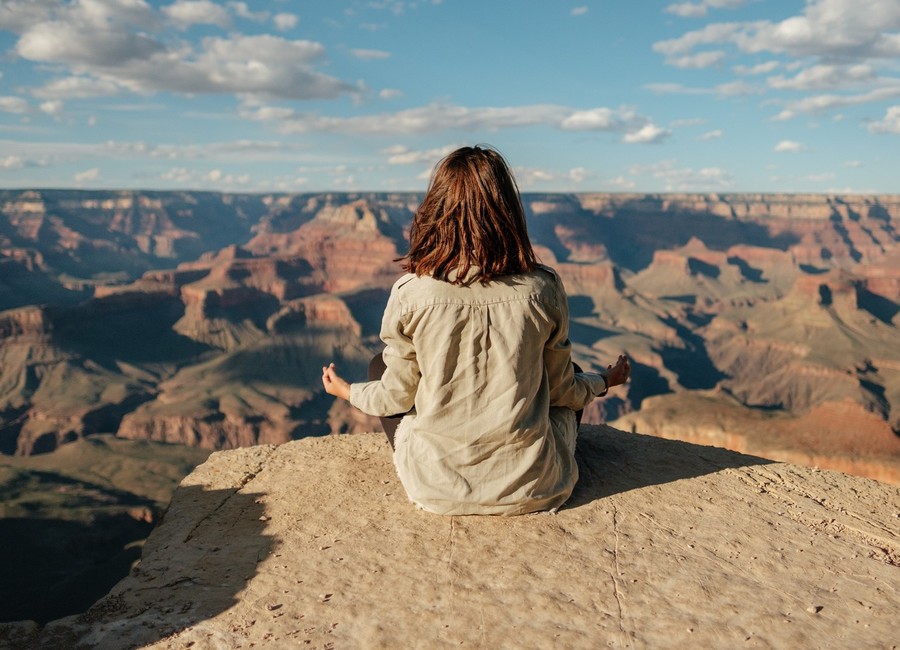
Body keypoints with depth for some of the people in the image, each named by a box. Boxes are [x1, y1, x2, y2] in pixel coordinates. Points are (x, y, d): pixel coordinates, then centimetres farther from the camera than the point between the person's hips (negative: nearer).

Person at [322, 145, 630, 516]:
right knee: (572, 382, 30)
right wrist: (604, 382, 24)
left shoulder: (412, 294, -16)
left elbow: (397, 397, -3)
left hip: (438, 490, -1)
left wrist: (348, 391, 20)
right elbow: (561, 390, 1)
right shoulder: (543, 289, -13)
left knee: (380, 365, 23)